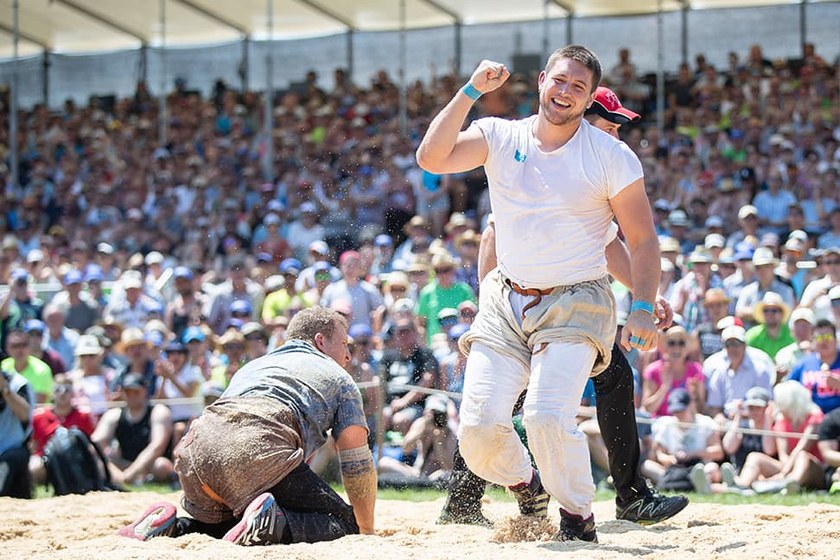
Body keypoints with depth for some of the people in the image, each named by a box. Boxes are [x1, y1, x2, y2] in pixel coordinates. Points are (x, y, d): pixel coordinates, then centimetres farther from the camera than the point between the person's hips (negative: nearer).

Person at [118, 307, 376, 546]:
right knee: (343, 524, 0)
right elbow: (357, 465, 19)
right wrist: (367, 531, 29)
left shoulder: (251, 367, 41)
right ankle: (273, 522, -29)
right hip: (262, 453, -6)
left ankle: (171, 527, -1)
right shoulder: (338, 377, 25)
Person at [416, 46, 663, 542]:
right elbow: (432, 158, -14)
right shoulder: (499, 137, 2)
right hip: (506, 302, 3)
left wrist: (643, 310, -12)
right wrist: (471, 92, -18)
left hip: (576, 304, -3)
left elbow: (643, 240, -1)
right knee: (479, 427, -10)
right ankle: (527, 487, 23)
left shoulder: (613, 157, -3)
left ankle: (579, 520, 0)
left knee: (548, 417, -24)